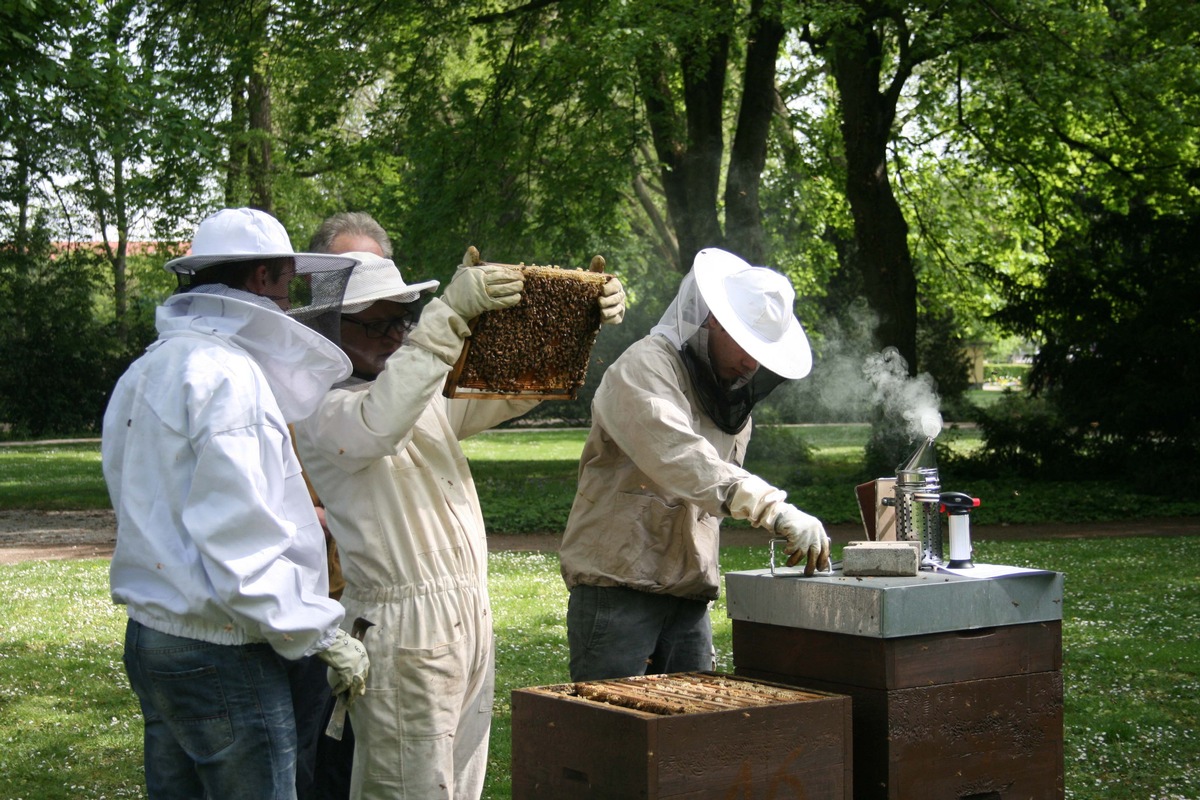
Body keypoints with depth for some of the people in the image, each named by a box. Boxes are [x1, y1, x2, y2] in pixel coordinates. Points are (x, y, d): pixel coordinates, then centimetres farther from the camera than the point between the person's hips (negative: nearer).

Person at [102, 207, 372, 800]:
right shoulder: (228, 375, -17)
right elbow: (240, 549, -23)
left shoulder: (145, 373, 13)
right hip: (222, 656, -9)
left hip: (151, 634, 10)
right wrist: (324, 636, -14)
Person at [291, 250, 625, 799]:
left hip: (471, 621, 8)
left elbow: (515, 387, 21)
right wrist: (449, 314, -34)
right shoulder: (323, 411, -8)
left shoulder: (430, 396, 18)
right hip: (403, 631, -8)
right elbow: (380, 424, -29)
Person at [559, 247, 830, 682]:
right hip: (617, 586, -7)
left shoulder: (735, 396, 16)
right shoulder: (644, 367, -12)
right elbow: (679, 458, -30)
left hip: (689, 596, 8)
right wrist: (774, 509, -39)